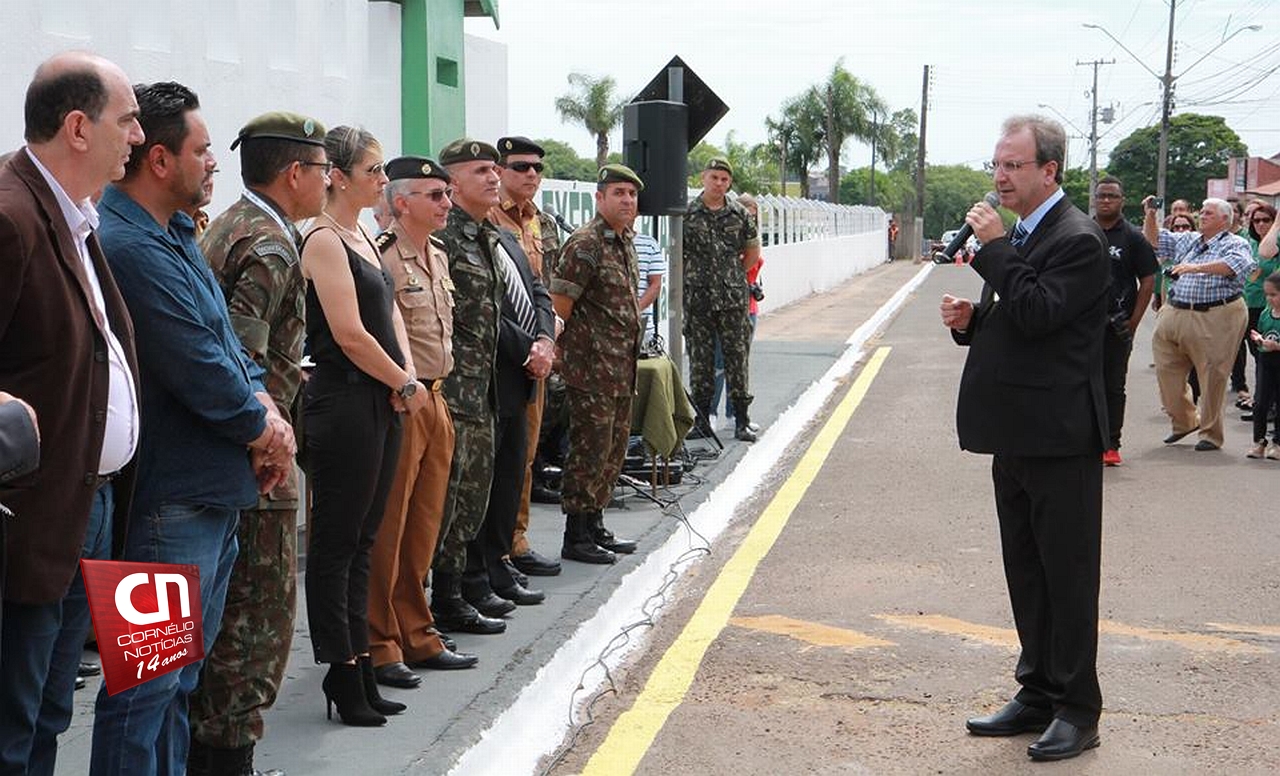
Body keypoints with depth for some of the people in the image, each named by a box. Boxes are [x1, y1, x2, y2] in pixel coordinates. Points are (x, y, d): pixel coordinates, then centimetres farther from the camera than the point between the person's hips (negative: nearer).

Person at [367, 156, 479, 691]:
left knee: (423, 528, 14)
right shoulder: (383, 258, -15)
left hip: (434, 401, 9)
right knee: (386, 531, -2)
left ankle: (416, 636, 24)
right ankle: (380, 646, 7)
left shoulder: (437, 257, 16)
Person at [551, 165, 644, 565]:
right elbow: (558, 303, -17)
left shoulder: (625, 241, 14)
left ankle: (595, 527, 25)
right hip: (592, 368, -9)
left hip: (622, 370, 9)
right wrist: (563, 351, -12)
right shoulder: (585, 243, -15)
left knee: (613, 451, 15)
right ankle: (576, 537, 4)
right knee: (590, 452, -4)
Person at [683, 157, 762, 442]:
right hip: (697, 299, -1)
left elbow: (752, 252, 16)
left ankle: (741, 421, 5)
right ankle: (701, 419, 12)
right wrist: (692, 278, 6)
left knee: (737, 357, 0)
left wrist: (732, 275, 11)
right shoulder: (687, 213, 1)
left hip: (733, 298, 1)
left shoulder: (740, 214, 6)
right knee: (700, 359, 4)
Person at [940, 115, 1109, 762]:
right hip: (1017, 435, 9)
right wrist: (969, 321, 2)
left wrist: (994, 249, -21)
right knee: (1027, 573, 16)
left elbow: (1038, 314, -26)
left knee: (1068, 575, 0)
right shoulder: (1017, 237, 15)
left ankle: (1077, 709, 9)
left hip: (1060, 438, -9)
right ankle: (1038, 695, 27)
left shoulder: (1077, 240, -14)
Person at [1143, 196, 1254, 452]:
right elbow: (1154, 240, 26)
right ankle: (1183, 421, 26)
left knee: (1212, 376, -3)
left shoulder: (1235, 244, -1)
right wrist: (1150, 216, 8)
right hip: (1175, 314, 7)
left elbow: (1237, 264, -22)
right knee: (1167, 370, 8)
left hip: (1215, 319, -6)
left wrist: (1197, 267, -32)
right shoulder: (1187, 240, 19)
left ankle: (1211, 433, 9)